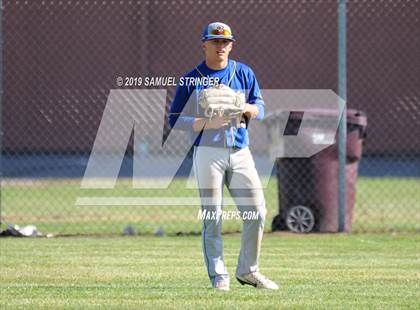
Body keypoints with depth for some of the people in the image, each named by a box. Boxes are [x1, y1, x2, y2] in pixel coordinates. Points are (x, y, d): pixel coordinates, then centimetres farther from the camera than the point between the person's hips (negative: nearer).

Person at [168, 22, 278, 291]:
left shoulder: (244, 73, 10)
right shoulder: (191, 80, 0)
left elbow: (260, 108, 10)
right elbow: (175, 120, -3)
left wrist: (247, 109, -14)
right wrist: (209, 123, -17)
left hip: (240, 152, 3)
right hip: (208, 153, -3)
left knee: (257, 212, -1)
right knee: (212, 217, -4)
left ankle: (248, 271, 13)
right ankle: (218, 276, 4)